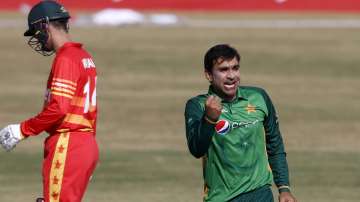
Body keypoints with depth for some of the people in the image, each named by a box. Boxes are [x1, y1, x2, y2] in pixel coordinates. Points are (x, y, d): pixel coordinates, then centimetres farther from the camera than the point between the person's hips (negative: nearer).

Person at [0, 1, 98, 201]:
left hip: (66, 147, -10)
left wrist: (22, 130, -13)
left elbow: (58, 108, -21)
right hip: (88, 145, 10)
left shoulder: (65, 59, -13)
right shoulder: (85, 57, 17)